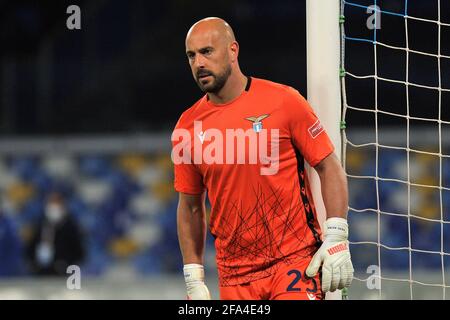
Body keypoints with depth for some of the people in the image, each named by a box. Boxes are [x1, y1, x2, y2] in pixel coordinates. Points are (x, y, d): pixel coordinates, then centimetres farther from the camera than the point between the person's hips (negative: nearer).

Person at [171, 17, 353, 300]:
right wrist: (194, 280, 8)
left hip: (296, 262, -3)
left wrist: (336, 238, -11)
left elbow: (330, 167, -1)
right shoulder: (188, 127, 4)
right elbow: (190, 207, 13)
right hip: (235, 276, 3)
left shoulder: (283, 101, -5)